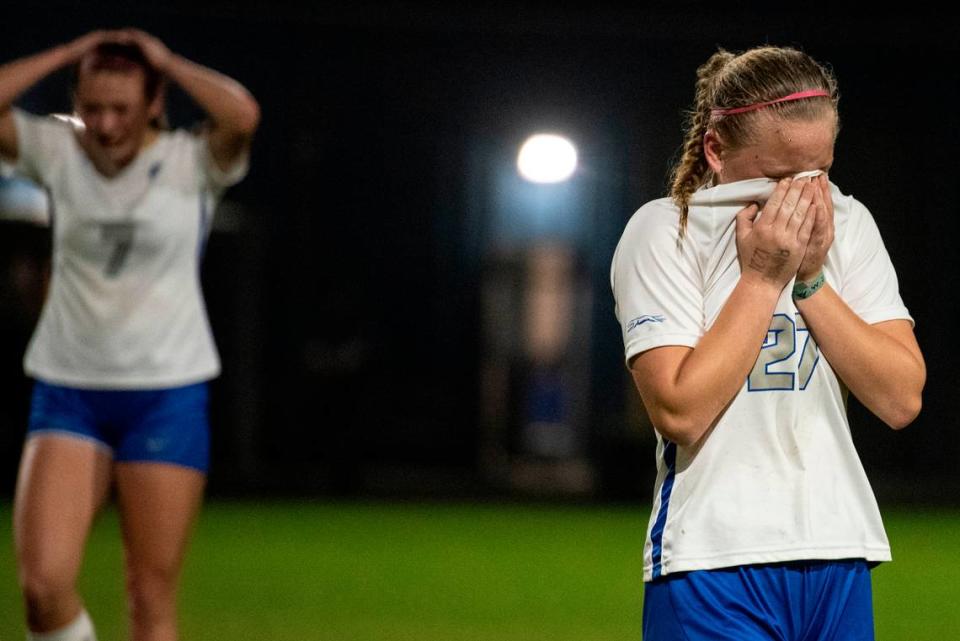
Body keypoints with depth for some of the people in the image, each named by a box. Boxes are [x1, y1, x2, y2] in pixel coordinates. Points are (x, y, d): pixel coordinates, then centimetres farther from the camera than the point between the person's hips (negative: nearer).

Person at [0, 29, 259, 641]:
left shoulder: (192, 161, -5)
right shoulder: (57, 151, 3)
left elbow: (243, 115, -25)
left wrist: (167, 60, -11)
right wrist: (69, 54, -6)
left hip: (168, 392, -2)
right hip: (67, 391, 2)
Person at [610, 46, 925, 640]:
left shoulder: (848, 223, 7)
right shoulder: (663, 231, -6)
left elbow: (902, 400, -1)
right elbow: (680, 412, -17)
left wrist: (810, 278, -9)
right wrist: (764, 275, -14)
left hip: (840, 559, 4)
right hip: (716, 565, -4)